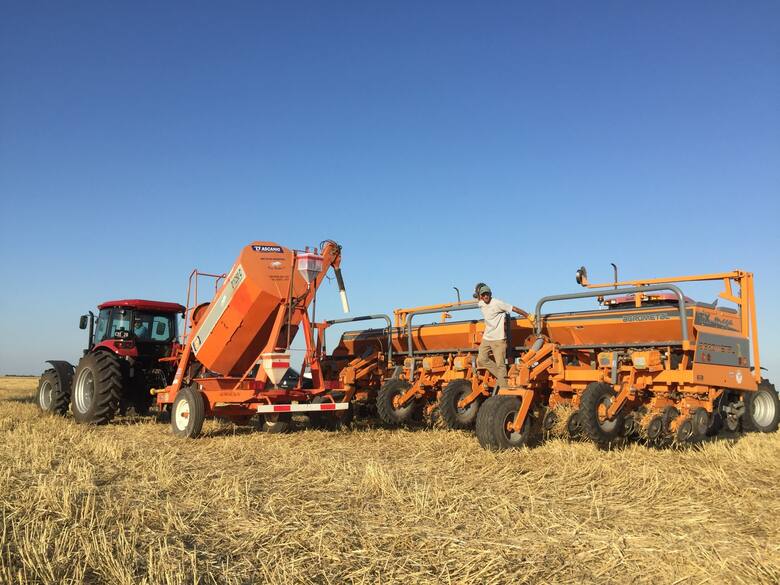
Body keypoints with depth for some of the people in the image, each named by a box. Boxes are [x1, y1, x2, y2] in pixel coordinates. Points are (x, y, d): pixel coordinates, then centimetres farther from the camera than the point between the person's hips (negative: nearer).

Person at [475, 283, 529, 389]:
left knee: (500, 364, -6)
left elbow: (515, 309, -14)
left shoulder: (497, 303, -16)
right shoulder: (480, 304, 5)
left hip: (498, 339, -7)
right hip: (486, 338, 7)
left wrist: (529, 316, -11)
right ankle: (501, 376, 11)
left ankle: (503, 387, -1)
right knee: (481, 360, -1)